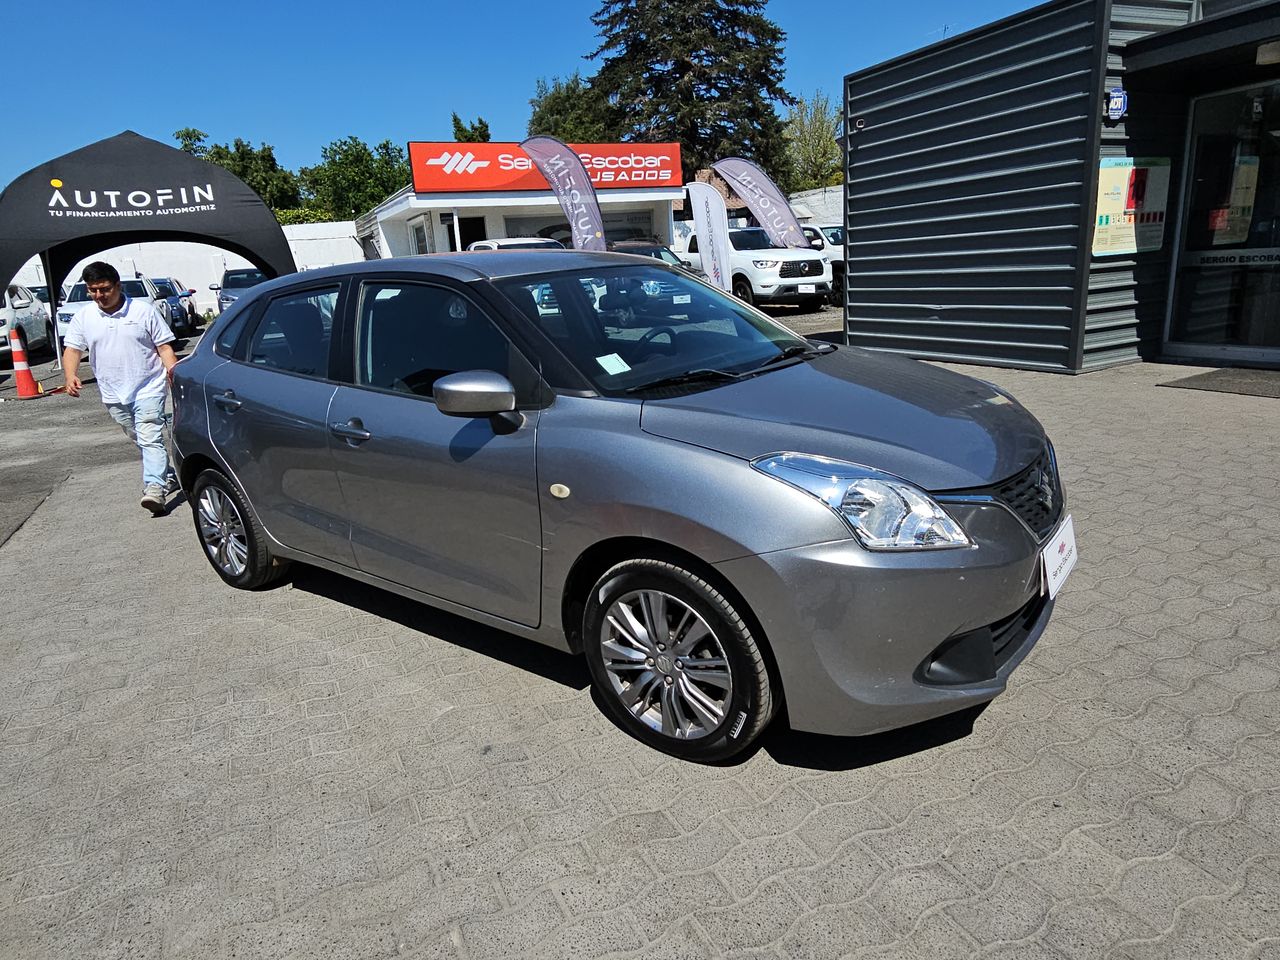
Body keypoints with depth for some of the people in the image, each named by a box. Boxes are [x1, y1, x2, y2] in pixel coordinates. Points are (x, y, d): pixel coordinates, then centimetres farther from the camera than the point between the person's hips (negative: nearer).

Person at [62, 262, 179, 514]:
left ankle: (154, 488, -23)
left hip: (148, 388, -5)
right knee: (140, 441, 14)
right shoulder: (83, 316, 6)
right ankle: (168, 476, 28)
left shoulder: (143, 310, -3)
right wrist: (70, 376, -12)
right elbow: (72, 349, 7)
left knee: (150, 439, -16)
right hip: (113, 395, 5)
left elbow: (164, 347, -2)